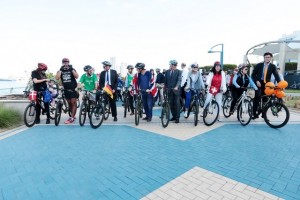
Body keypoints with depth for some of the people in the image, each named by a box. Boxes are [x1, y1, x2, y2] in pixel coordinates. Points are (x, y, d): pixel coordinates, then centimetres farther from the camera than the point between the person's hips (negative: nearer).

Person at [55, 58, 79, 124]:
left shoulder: (72, 69, 0)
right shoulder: (60, 71, 5)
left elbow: (76, 76, -17)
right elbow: (57, 78, -13)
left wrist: (72, 69, -22)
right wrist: (60, 69, -16)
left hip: (73, 89, -3)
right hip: (66, 90, 3)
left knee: (73, 103, -7)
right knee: (69, 103, 10)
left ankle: (72, 118, -5)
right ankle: (73, 116, 23)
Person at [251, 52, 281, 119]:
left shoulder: (273, 66, 1)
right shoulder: (259, 65, -1)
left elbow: (276, 75, -8)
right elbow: (253, 74, 0)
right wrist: (256, 81, -15)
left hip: (267, 84, 2)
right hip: (259, 83, -2)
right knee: (257, 96, -21)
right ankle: (255, 113, -16)